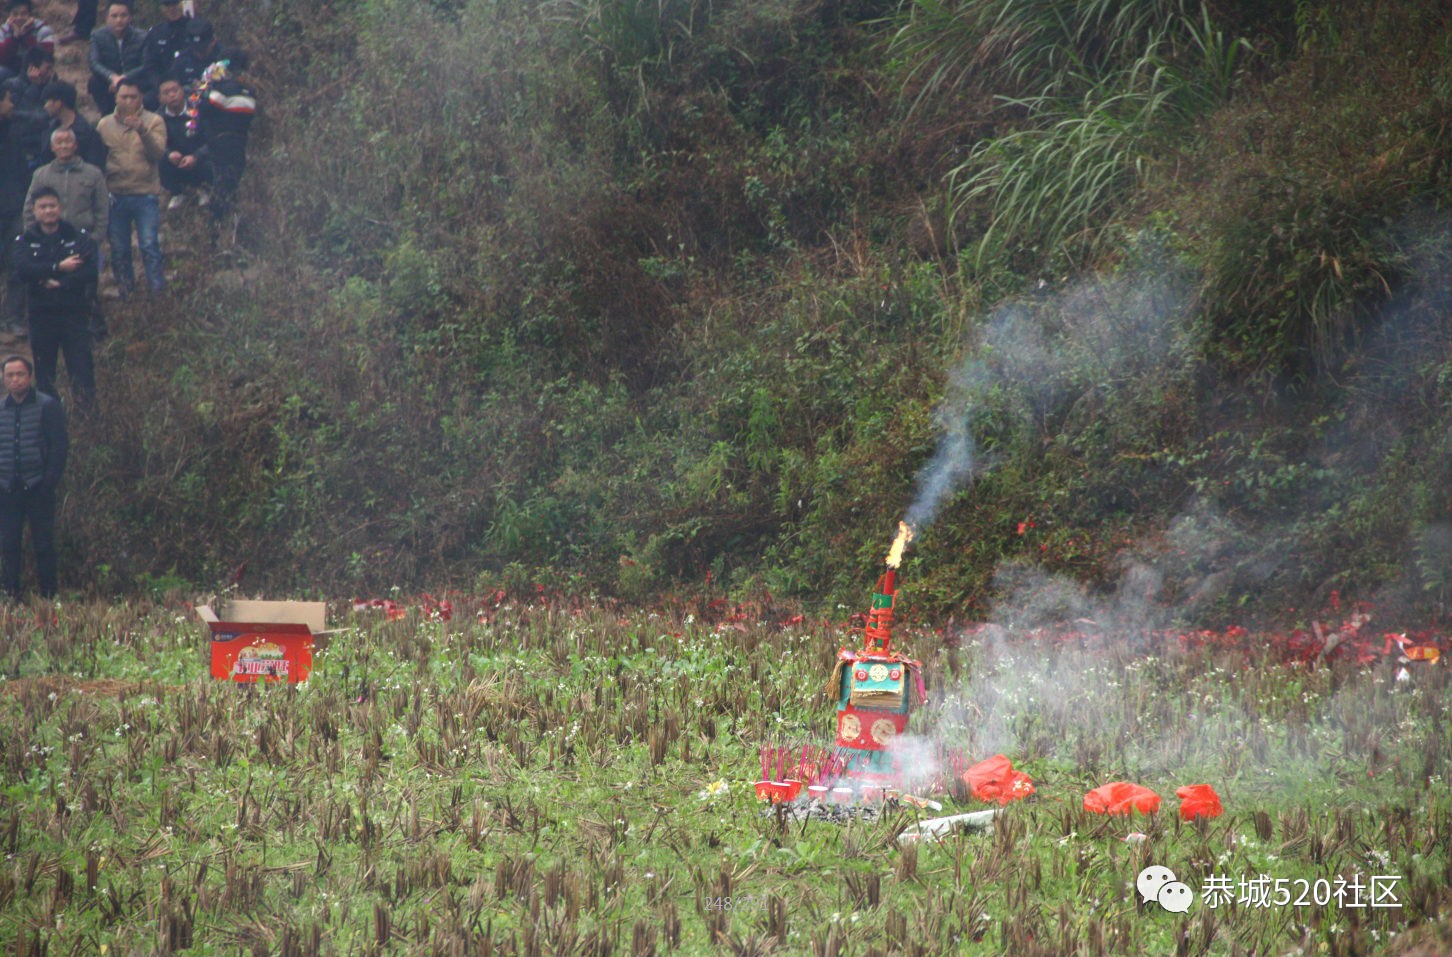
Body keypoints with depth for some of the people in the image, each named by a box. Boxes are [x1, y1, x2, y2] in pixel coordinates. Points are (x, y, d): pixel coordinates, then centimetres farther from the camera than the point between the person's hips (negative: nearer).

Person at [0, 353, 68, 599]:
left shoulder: (48, 407, -2)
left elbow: (60, 445, -4)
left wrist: (49, 481, -12)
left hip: (38, 487, -4)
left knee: (43, 544, 0)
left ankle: (48, 595, 5)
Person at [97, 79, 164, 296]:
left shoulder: (153, 121, 1)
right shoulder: (105, 124, 10)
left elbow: (158, 153, -12)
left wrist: (142, 130, -26)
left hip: (145, 194, -3)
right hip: (115, 195, 3)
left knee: (149, 246, -8)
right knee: (118, 250, 7)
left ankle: (156, 293, -4)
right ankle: (125, 293, 18)